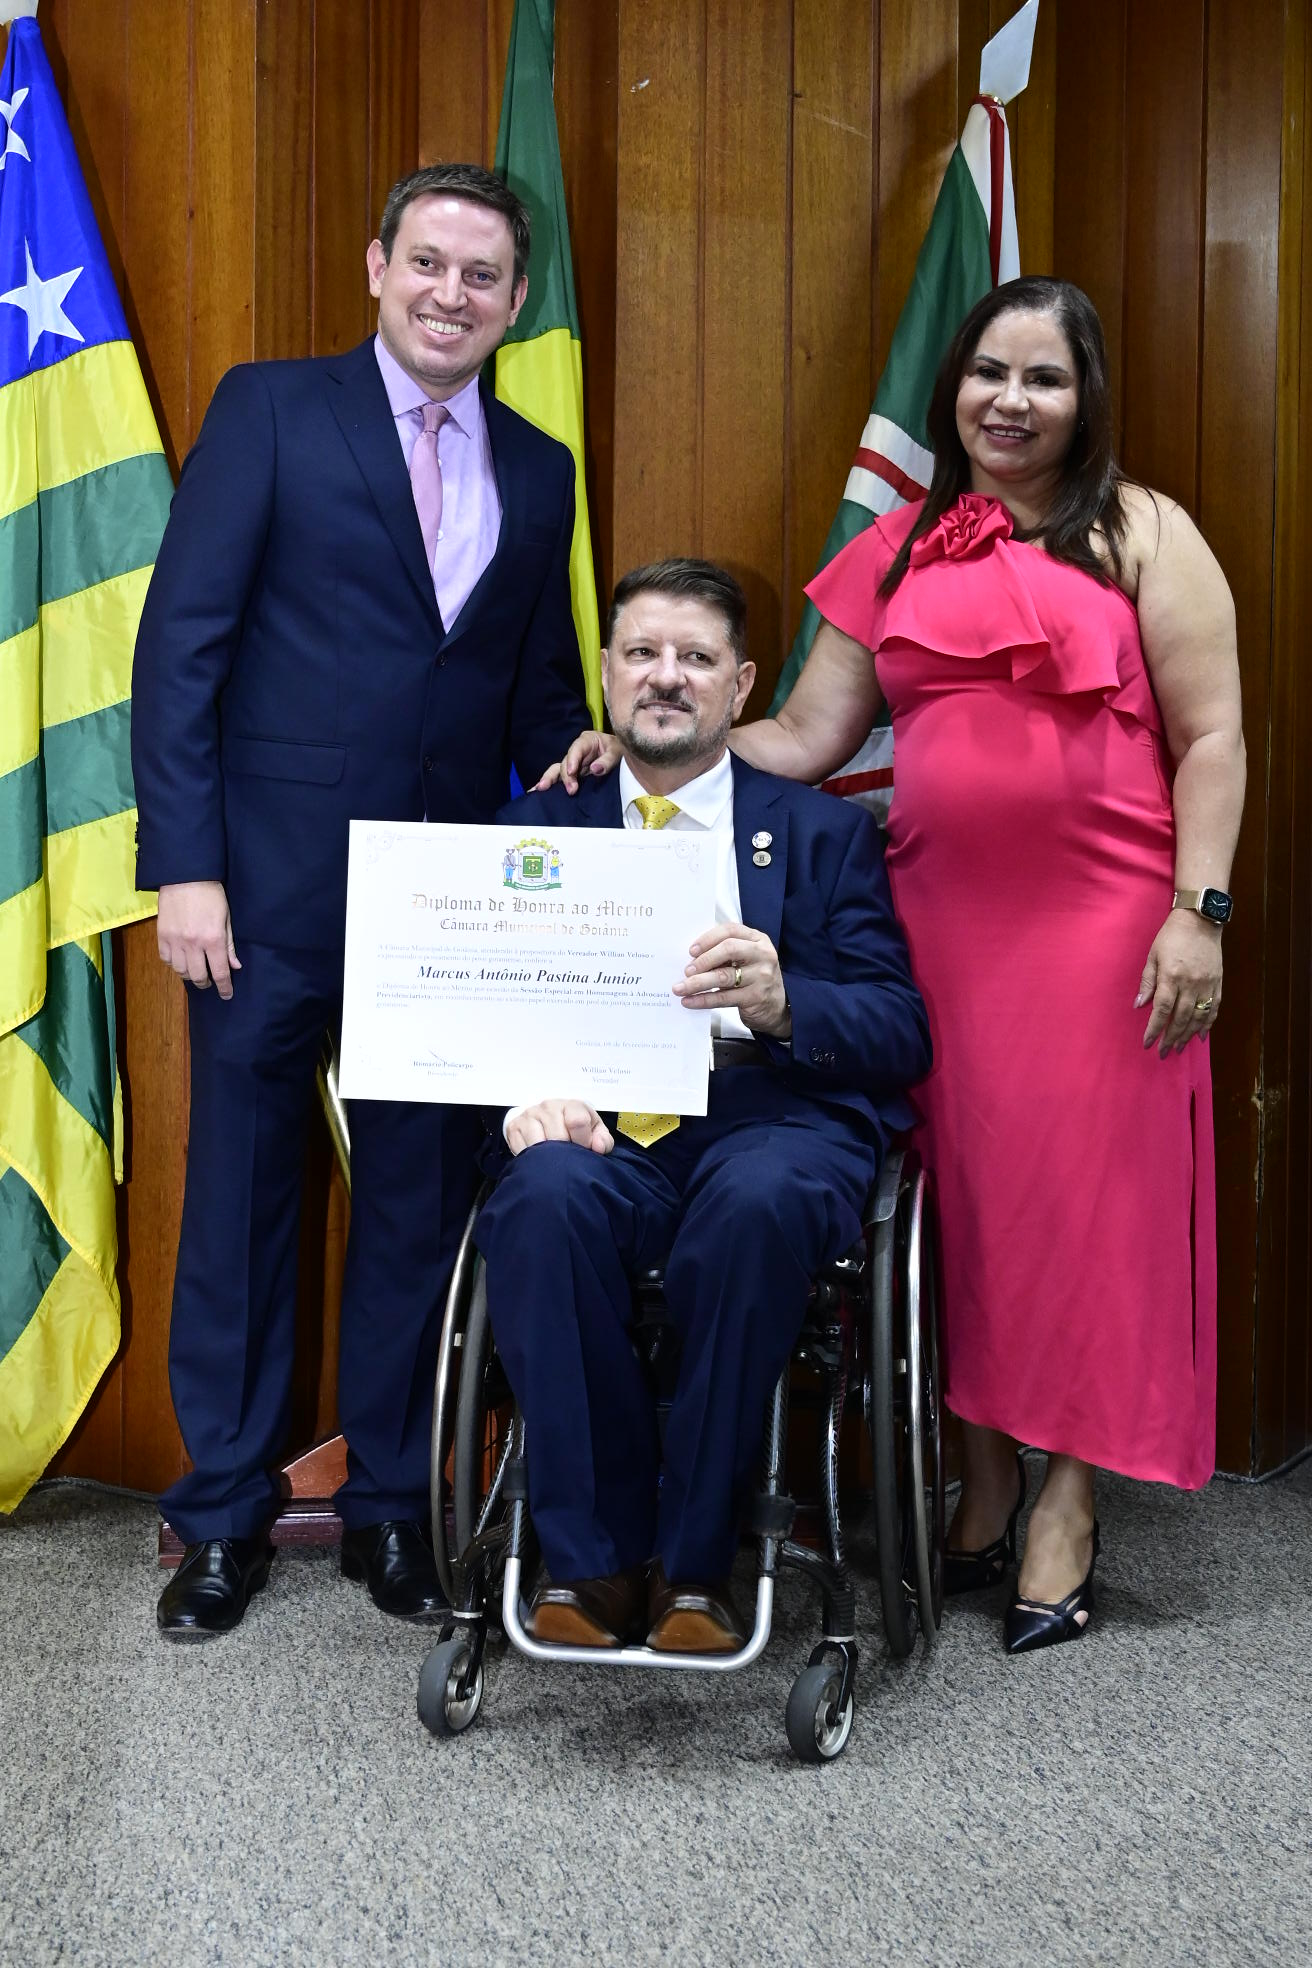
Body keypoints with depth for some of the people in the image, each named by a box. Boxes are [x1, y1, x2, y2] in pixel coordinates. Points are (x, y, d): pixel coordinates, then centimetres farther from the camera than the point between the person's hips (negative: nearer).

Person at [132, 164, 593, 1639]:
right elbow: (180, 643, -4)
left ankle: (389, 1505, 25)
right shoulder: (270, 410, 1)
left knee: (423, 1208, 9)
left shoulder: (538, 471, 13)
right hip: (273, 890, -3)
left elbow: (545, 697, 15)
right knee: (240, 1200, 7)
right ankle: (223, 1517, 22)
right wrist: (183, 866, -12)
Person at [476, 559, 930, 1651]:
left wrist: (780, 1004, -18)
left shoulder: (824, 833, 16)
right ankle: (593, 1555, -18)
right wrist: (524, 1089, -15)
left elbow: (900, 1034, 4)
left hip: (772, 1116, -1)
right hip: (600, 1122, 1)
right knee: (545, 1197, -33)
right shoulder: (540, 826, 20)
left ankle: (693, 1562, -19)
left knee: (756, 1204, -36)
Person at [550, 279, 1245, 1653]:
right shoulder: (894, 555, 13)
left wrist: (1197, 914, -10)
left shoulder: (1141, 535, 3)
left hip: (1101, 922, -3)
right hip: (940, 919, 4)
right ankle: (981, 1486, 23)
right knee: (962, 1191, 8)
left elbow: (1210, 738, -1)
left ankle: (1066, 1506, 15)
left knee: (1085, 1192, 1)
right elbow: (803, 741, 12)